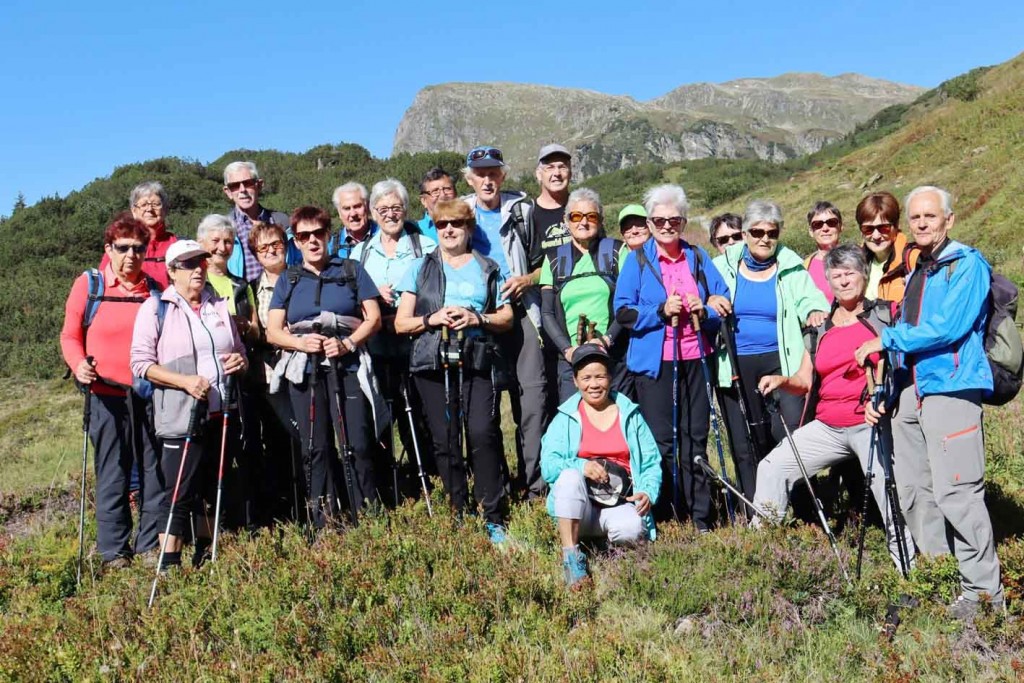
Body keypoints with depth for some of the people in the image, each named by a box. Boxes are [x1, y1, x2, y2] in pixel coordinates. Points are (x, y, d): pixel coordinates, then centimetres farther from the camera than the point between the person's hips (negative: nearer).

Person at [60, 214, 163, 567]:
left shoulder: (154, 289, 8)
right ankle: (114, 551, 13)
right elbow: (70, 335, 3)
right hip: (107, 395, -3)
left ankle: (150, 545, 19)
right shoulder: (88, 285, 1)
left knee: (156, 469, 6)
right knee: (113, 474, 2)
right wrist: (79, 365, -16)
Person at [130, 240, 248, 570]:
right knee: (179, 493, -8)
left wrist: (241, 361, 1)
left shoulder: (220, 305, 15)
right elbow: (141, 362, -7)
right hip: (181, 416, -5)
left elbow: (239, 349, 25)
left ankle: (204, 556, 28)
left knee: (211, 488, 15)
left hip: (221, 413, 6)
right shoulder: (156, 307, -1)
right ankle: (168, 566, -2)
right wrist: (185, 381, -20)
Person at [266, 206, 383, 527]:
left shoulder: (351, 270, 11)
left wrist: (348, 343, -12)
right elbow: (273, 332, 9)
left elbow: (373, 318, 5)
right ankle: (323, 525, 10)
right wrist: (302, 343, -11)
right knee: (315, 449, 2)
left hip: (348, 367, -2)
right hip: (304, 372, 2)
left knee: (358, 445, -8)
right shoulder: (287, 280, 15)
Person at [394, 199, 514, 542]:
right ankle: (460, 515, 11)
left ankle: (494, 518, -8)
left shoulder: (489, 269, 15)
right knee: (445, 440, 1)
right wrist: (432, 319, -9)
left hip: (478, 361, -1)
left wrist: (476, 318, -8)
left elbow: (506, 318, 11)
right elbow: (400, 323, 9)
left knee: (482, 433, -15)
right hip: (433, 362, 1)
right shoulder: (420, 268, 15)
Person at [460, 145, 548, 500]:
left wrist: (526, 280, -8)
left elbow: (542, 262, 12)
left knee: (532, 390, -10)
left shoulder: (521, 210, 9)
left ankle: (533, 481, -5)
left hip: (519, 310, -1)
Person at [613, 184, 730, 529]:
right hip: (654, 362, -3)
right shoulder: (637, 259, 2)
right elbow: (623, 311, -3)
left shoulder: (698, 257, 11)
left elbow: (724, 302, 12)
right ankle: (663, 514, 12)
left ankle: (700, 515, 16)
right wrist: (661, 311, -17)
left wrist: (704, 311, -8)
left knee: (695, 437, 7)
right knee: (661, 439, 0)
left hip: (694, 359, 3)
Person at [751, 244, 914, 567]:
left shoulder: (885, 315, 3)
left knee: (890, 493, -11)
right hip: (827, 427, 5)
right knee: (772, 466, 0)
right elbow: (804, 382, 14)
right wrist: (781, 381, -5)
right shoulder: (820, 329, 14)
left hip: (871, 423, -5)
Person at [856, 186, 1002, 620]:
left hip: (951, 390, -8)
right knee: (913, 491, 11)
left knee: (956, 494, -10)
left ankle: (983, 592, 1)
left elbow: (947, 327, -18)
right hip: (910, 392, 8)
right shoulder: (913, 273, 20)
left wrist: (887, 339, -11)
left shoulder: (968, 265, -5)